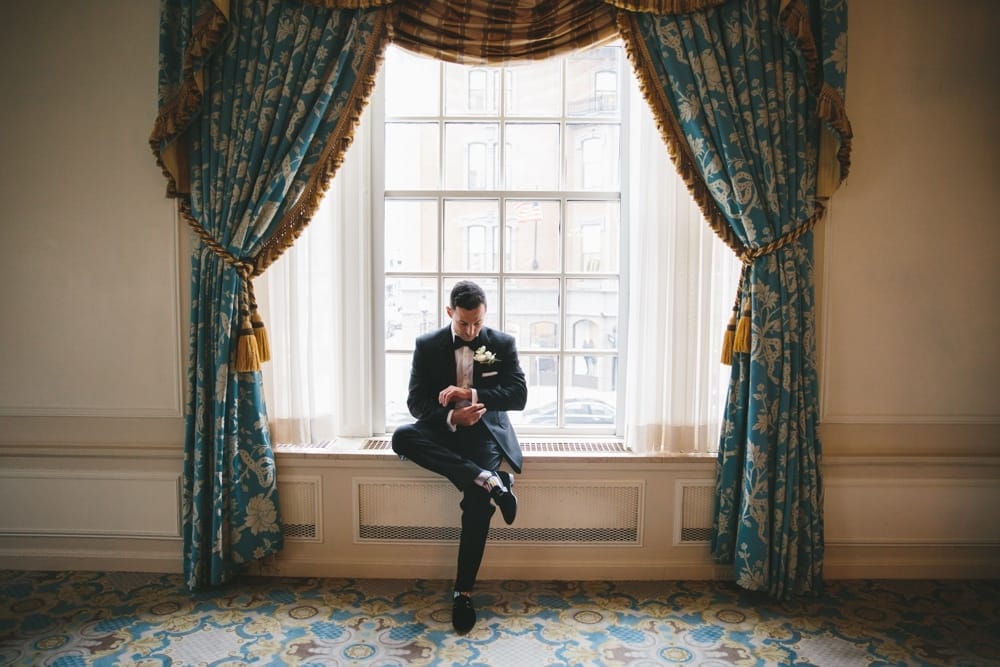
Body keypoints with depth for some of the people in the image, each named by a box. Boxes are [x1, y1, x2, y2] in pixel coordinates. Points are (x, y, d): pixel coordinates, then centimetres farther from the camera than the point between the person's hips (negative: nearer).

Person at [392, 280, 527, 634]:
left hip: (485, 432, -2)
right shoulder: (427, 345, 2)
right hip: (444, 429, 2)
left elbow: (519, 395, -6)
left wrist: (471, 394, -18)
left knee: (478, 501, -25)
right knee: (402, 437, -30)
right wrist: (452, 416, -22)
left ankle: (464, 591, -6)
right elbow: (416, 402, -3)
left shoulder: (503, 344, 1)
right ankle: (489, 480, -31)